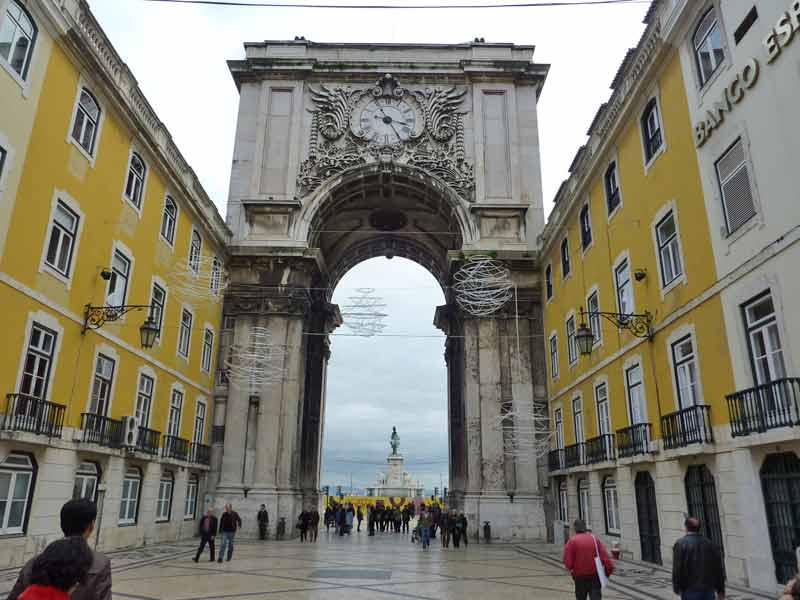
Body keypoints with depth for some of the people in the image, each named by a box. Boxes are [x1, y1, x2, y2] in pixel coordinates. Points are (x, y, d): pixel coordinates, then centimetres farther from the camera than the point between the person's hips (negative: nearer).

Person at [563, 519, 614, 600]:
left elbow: (568, 561, -11)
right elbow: (604, 556, -9)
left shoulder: (572, 541, -8)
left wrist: (572, 569, 9)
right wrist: (609, 570, -1)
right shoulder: (594, 539, -1)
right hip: (595, 576, 1)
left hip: (580, 576, -1)